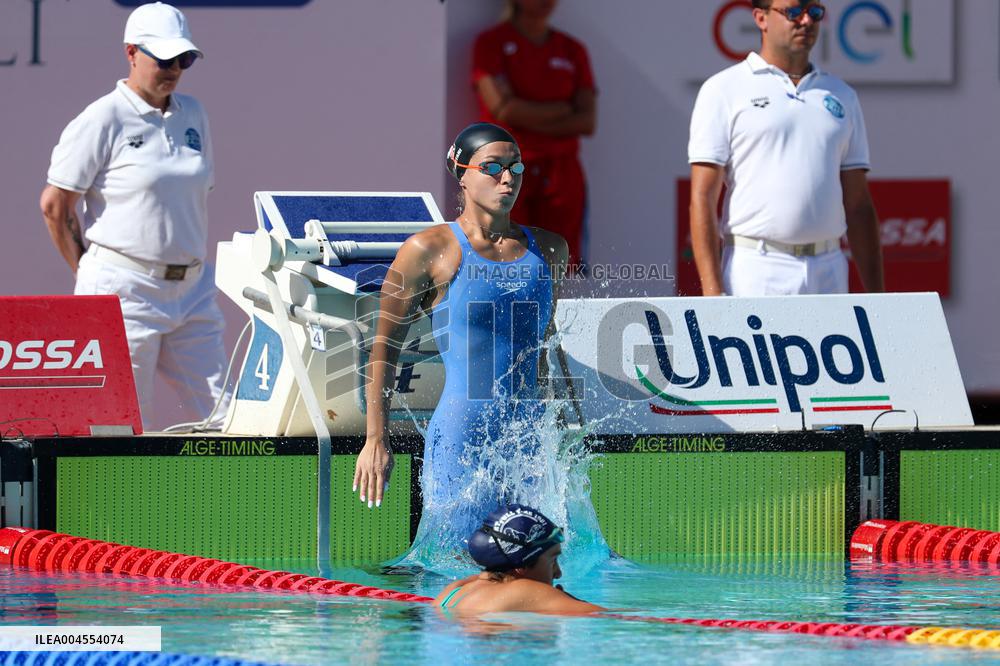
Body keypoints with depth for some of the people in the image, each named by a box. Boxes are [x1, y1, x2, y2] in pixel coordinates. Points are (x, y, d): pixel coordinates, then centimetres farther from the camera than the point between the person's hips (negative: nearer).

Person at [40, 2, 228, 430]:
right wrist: (89, 275, 0)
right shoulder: (103, 120, -7)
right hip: (125, 294, -6)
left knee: (224, 415, 0)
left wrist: (194, 264, 14)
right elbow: (54, 205, -5)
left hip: (192, 290, 6)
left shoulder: (192, 115, 13)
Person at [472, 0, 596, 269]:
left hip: (562, 173, 4)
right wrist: (563, 109, -1)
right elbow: (504, 108, -10)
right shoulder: (491, 43, 3)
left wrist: (528, 119, -7)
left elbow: (587, 122, 4)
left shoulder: (573, 50, 13)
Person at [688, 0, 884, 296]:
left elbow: (858, 205, 17)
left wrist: (875, 296, 9)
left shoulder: (841, 96, 18)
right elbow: (703, 198, -4)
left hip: (829, 274, 5)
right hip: (754, 277, -5)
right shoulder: (724, 90, 3)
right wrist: (712, 293, -14)